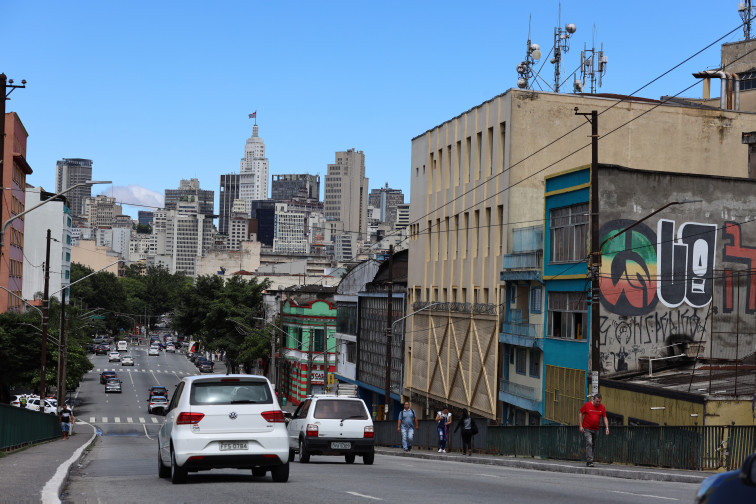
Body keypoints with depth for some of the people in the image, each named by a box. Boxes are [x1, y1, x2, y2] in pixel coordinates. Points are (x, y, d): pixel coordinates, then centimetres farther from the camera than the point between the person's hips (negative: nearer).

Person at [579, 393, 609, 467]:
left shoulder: (602, 407, 1)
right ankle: (589, 461, -21)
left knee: (593, 445, 10)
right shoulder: (587, 405, -7)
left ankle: (588, 460, 22)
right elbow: (581, 414, 0)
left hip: (596, 429, 4)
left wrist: (607, 428, -7)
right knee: (589, 443, -17)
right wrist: (581, 426, -4)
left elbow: (605, 418, 4)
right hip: (587, 429, -4)